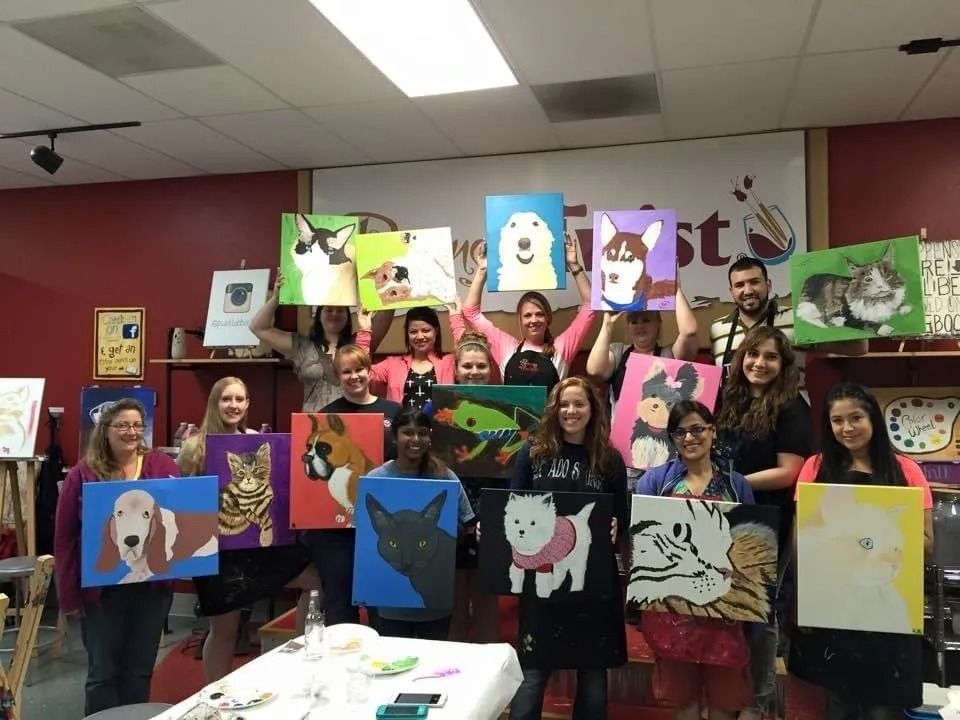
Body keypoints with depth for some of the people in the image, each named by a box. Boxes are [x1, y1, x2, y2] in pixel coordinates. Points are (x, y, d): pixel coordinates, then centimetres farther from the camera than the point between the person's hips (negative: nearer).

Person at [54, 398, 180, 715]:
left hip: (152, 585, 2)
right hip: (101, 589, -1)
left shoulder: (163, 466, 0)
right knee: (103, 671, 9)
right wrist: (69, 594, -4)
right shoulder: (82, 474, -3)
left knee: (140, 669, 14)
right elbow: (65, 538, -1)